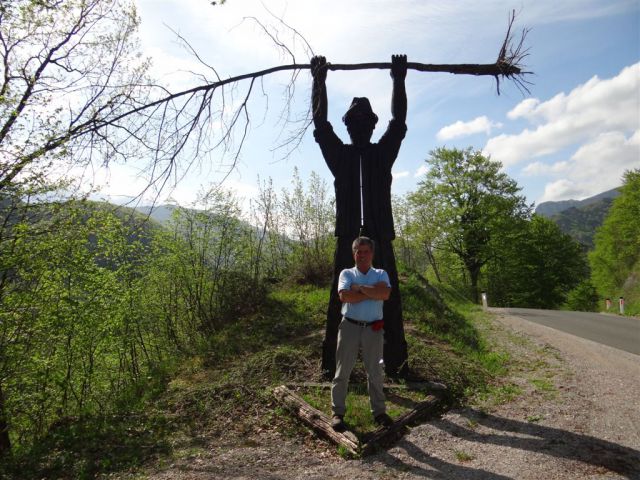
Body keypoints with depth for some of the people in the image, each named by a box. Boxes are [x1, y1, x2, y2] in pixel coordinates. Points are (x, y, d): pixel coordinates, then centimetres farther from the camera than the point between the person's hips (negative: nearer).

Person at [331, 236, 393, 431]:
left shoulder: (381, 274, 7)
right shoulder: (347, 273, 3)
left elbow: (385, 293, -15)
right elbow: (344, 296, -16)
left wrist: (360, 287, -13)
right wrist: (373, 293, -12)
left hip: (373, 329, 1)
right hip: (350, 326, -1)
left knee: (375, 372, 12)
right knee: (342, 372, 4)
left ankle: (379, 411, 27)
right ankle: (338, 413, 16)